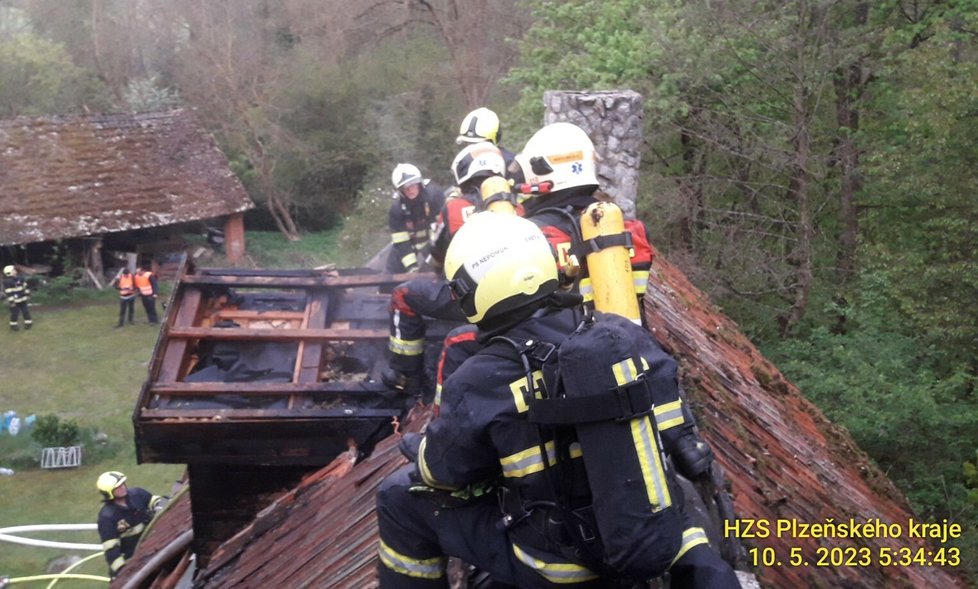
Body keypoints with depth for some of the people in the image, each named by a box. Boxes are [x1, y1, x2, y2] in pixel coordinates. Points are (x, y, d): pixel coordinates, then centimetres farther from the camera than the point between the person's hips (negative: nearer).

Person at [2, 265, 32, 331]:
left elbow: (25, 286, 13)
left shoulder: (19, 278, 2)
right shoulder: (7, 282, -18)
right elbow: (8, 292, -18)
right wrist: (11, 302, -19)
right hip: (15, 301, -6)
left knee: (26, 312, 11)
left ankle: (28, 323, 22)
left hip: (23, 299, 6)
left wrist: (28, 294, 14)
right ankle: (13, 326, 16)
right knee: (15, 313, 2)